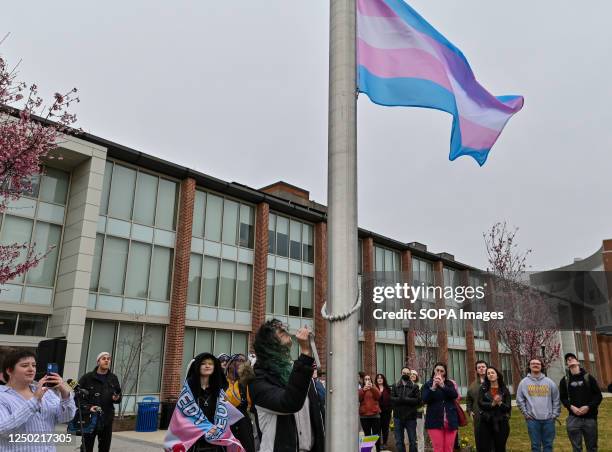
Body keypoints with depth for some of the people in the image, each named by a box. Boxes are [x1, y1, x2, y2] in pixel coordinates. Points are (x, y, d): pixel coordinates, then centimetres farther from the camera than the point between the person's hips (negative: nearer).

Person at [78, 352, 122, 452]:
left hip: (107, 419, 3)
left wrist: (117, 398, -7)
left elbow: (119, 396, 15)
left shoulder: (113, 378, 9)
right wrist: (88, 407, -17)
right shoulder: (87, 377, -3)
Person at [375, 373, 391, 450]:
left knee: (385, 427, 9)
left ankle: (384, 443, 19)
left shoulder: (388, 389, 7)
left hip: (386, 411, 2)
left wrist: (390, 409, -3)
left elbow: (390, 399, 5)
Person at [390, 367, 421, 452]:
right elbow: (391, 398, -3)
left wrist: (405, 399, -17)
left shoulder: (415, 386, 3)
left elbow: (418, 400, -9)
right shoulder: (395, 386, 8)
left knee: (412, 441, 6)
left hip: (411, 417, -1)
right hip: (398, 417, 2)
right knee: (399, 441, 8)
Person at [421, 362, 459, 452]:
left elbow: (455, 395, -7)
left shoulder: (449, 383, 11)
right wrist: (433, 388, -19)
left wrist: (443, 385, -18)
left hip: (450, 420, 2)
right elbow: (425, 399, -7)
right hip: (435, 421, -2)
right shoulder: (428, 384, 5)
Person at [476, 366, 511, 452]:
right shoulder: (483, 388, 3)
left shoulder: (504, 390, 4)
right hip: (486, 422, -1)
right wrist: (492, 404, -22)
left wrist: (500, 403, -21)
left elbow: (508, 407, -2)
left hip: (501, 423, 1)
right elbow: (480, 403, -8)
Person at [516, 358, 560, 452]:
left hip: (548, 419, 1)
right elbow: (520, 400, 4)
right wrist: (526, 413, -1)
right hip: (533, 419, -1)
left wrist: (555, 414, 2)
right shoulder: (524, 382, 2)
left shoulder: (549, 382, 5)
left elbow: (556, 399, 8)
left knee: (548, 444, 9)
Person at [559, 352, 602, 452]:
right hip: (574, 417, 0)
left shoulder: (588, 377, 6)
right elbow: (563, 398, 10)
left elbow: (598, 395, 3)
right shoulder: (564, 380, 8)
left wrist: (588, 406, -11)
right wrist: (571, 407, -9)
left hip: (590, 417, 0)